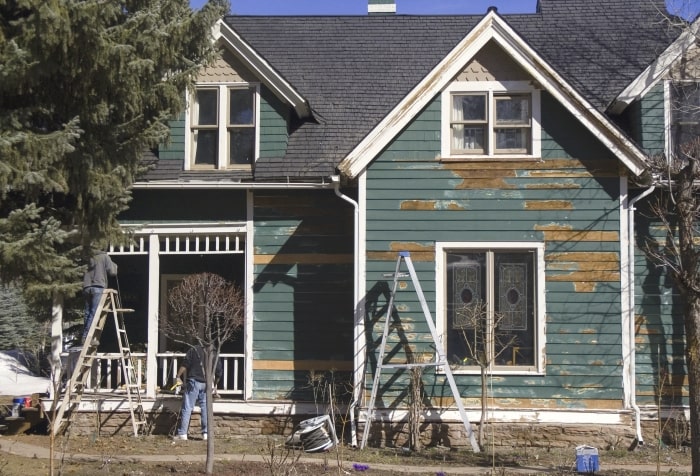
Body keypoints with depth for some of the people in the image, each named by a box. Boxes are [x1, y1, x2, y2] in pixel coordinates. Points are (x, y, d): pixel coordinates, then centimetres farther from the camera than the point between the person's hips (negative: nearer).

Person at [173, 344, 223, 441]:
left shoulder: (194, 350, 3)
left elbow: (185, 364, -7)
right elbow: (219, 371, 16)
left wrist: (178, 376, -1)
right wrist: (215, 384, 29)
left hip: (194, 381, -3)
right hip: (207, 384, 3)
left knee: (187, 408, -1)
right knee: (205, 407, 9)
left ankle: (182, 433, -3)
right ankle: (206, 433, 6)